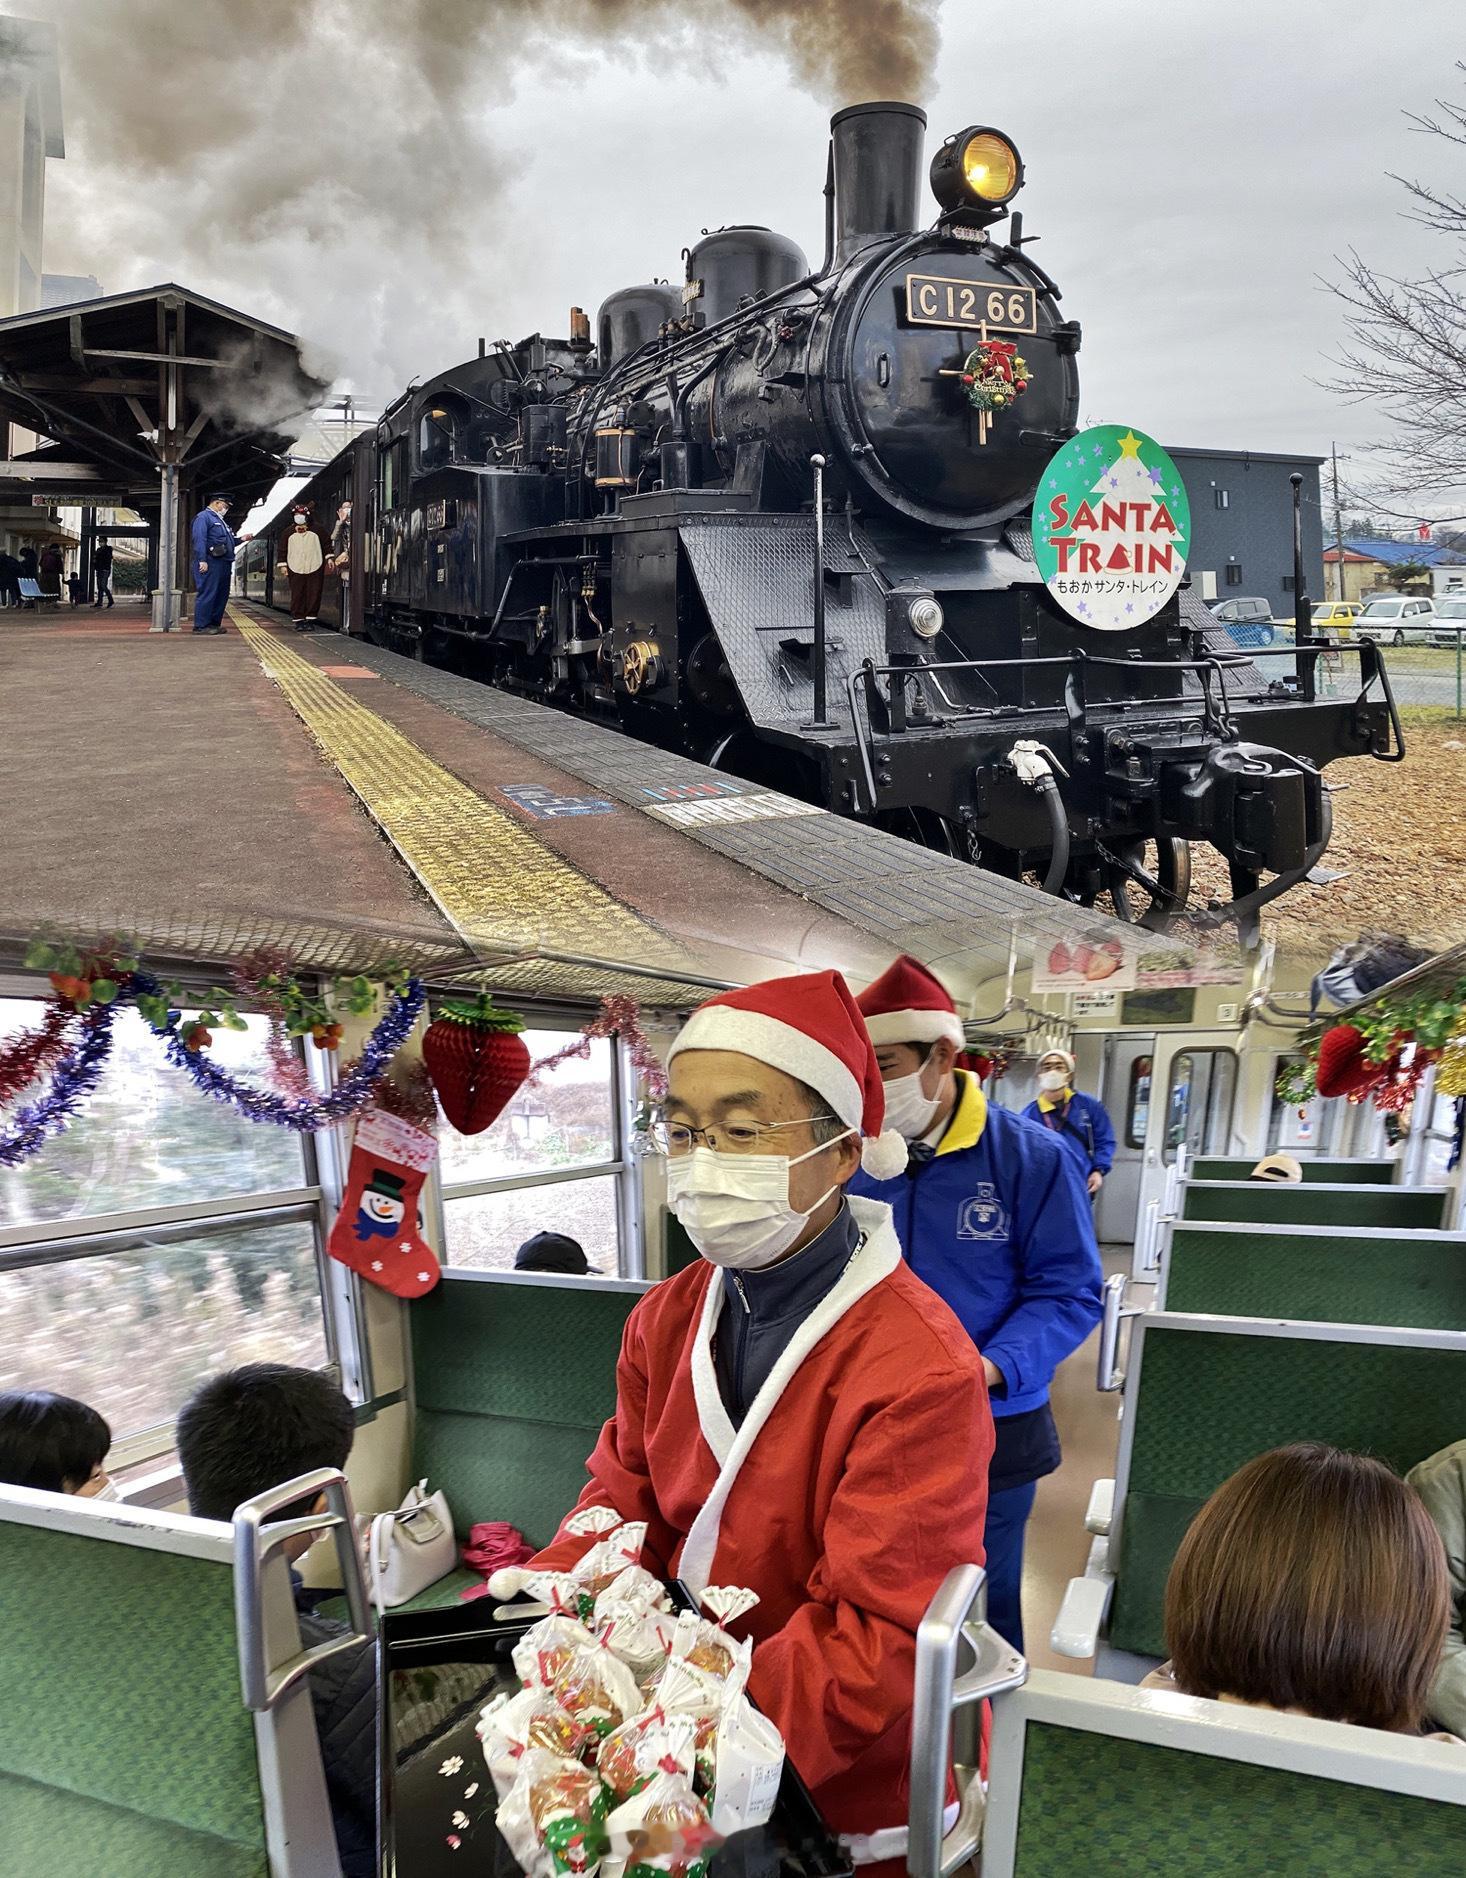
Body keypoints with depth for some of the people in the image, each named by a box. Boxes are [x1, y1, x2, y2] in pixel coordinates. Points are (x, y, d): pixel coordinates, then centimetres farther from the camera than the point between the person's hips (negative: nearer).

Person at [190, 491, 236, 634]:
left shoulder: (219, 520, 25)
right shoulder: (203, 517, -6)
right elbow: (199, 540, -15)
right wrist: (202, 560, -23)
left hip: (224, 563, 10)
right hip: (210, 564, -10)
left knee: (222, 595, 10)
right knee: (207, 594, -10)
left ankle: (215, 623, 17)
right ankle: (200, 626, -8)